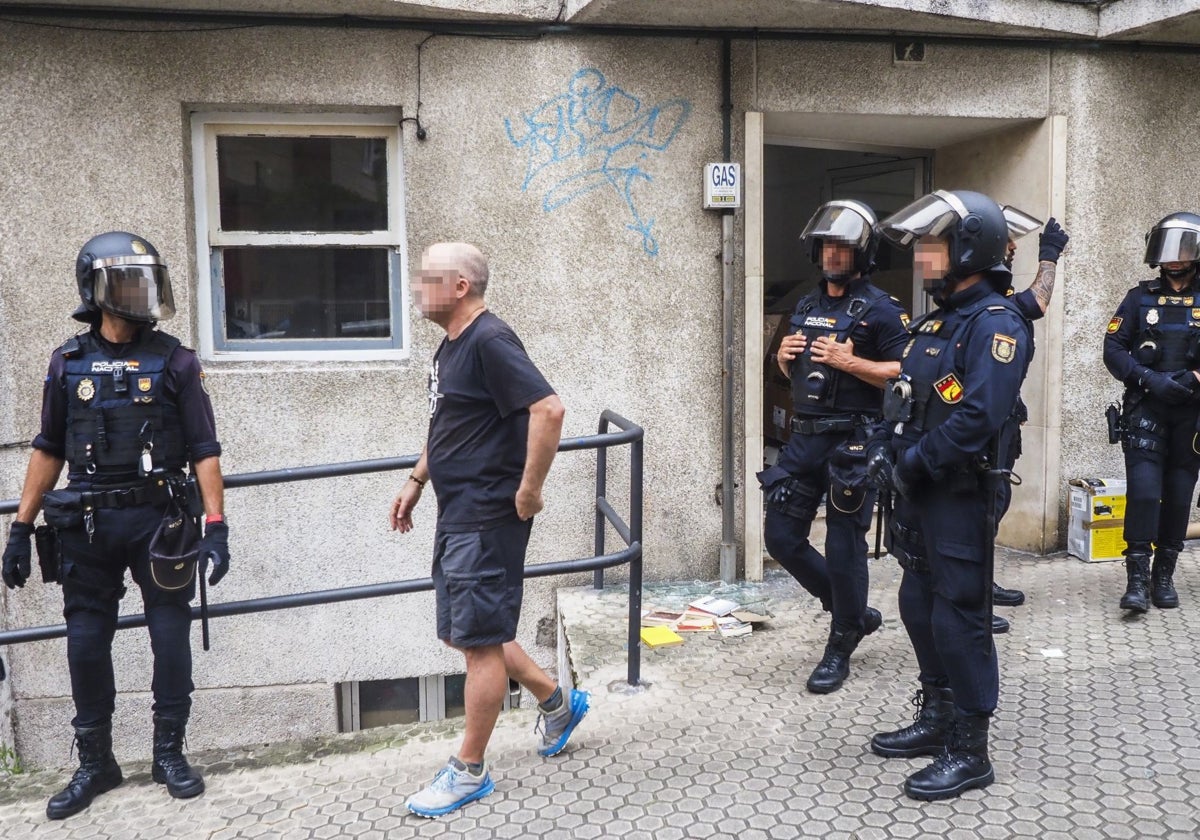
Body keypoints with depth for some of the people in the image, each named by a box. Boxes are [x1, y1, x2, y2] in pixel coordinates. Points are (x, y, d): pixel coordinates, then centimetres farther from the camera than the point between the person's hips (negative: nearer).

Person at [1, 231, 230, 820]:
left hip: (158, 518, -2)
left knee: (170, 634, 4)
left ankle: (169, 753, 21)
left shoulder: (173, 361, 0)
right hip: (88, 526, 2)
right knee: (87, 642, 7)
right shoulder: (69, 363, 6)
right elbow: (48, 450, 11)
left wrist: (216, 526, -9)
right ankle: (94, 762, 23)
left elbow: (203, 450, -2)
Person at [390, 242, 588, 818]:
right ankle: (557, 703, 35)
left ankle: (469, 772, 14)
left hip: (488, 517, -10)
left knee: (478, 640, 0)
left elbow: (548, 409, -27)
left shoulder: (489, 341, -18)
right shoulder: (452, 345, 13)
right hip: (457, 514, 10)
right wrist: (417, 480, 21)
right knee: (462, 634, 17)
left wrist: (529, 490, -23)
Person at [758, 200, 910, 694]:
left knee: (844, 546, -1)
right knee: (782, 537, 8)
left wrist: (849, 361, -20)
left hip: (852, 444, -7)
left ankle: (841, 648, 17)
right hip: (805, 437, 8)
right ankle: (854, 612, 27)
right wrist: (785, 356, 4)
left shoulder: (879, 309, -7)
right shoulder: (808, 306, 16)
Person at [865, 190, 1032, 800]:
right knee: (920, 605, 17)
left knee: (959, 618, -2)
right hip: (921, 493, 10)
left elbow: (978, 417, -26)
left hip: (961, 496, -9)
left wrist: (913, 463, -18)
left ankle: (969, 752, 9)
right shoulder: (938, 320, 14)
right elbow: (904, 395, 18)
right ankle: (938, 720, 32)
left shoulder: (996, 325, -16)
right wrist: (884, 447, 2)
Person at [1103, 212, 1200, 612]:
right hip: (1146, 410, -1)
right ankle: (1137, 578, -7)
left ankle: (1164, 574, 18)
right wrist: (1149, 379, -15)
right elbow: (1113, 349, -1)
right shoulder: (1140, 298, 5)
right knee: (1143, 490, -11)